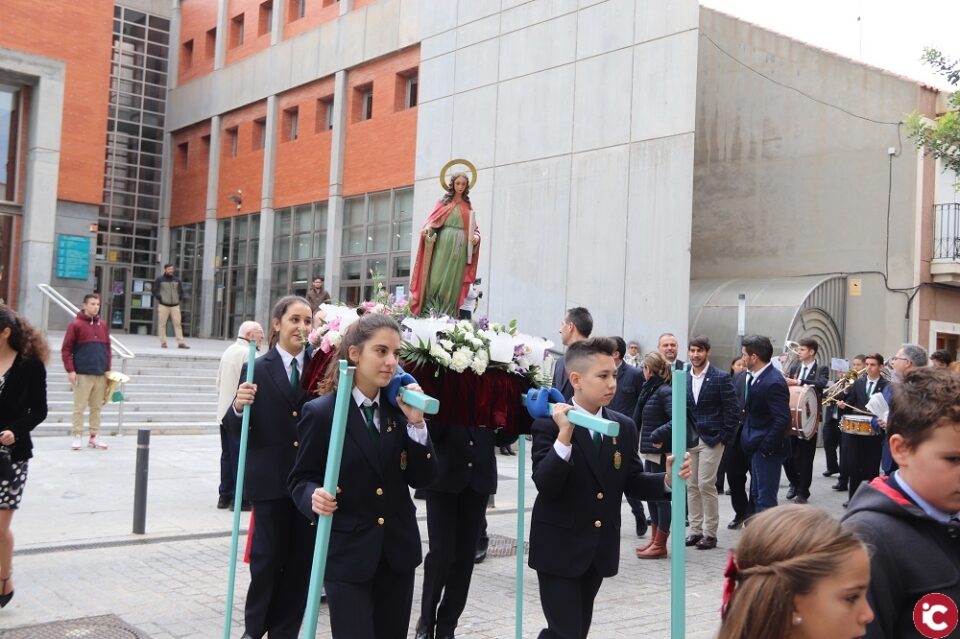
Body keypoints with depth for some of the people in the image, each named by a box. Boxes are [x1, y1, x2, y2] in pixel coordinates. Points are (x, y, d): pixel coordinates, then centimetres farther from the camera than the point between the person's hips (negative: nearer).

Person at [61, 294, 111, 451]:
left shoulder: (103, 325, 12)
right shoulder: (76, 324, -3)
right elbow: (66, 349, -5)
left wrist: (108, 370, 10)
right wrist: (70, 370, -12)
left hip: (100, 374, 5)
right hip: (82, 374, -5)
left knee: (97, 407, 8)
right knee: (80, 407, 0)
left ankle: (94, 437, 16)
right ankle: (77, 436, 7)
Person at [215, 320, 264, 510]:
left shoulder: (228, 351, 14)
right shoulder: (247, 353, -15)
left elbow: (219, 382, 19)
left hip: (225, 413, 9)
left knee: (227, 455, 13)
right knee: (240, 457, -4)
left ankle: (225, 496, 18)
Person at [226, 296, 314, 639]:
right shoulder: (256, 369, -2)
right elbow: (236, 429, -5)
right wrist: (239, 407, -23)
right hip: (270, 481, -2)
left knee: (300, 562, 10)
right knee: (267, 559, 5)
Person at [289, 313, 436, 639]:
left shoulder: (399, 408, 2)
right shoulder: (321, 412, -10)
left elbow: (421, 478, -2)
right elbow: (300, 480, -4)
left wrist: (416, 423, -13)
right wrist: (314, 496, -25)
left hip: (398, 550, 5)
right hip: (346, 553, -5)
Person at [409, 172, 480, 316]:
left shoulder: (467, 206, 16)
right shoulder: (444, 202, 11)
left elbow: (473, 227, 12)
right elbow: (433, 221, 3)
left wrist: (476, 237, -9)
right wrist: (427, 229, -18)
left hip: (460, 246, 2)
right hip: (443, 243, -2)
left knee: (453, 280, -2)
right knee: (437, 277, -10)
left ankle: (448, 315, -2)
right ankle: (431, 312, -10)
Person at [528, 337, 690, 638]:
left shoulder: (624, 427, 3)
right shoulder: (548, 425, -13)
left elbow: (632, 483, 5)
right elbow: (544, 485, -22)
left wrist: (667, 479, -15)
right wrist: (564, 435, -33)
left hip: (600, 549, 6)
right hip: (559, 549, -6)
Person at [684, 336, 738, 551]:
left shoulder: (721, 377, -7)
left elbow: (732, 410, -6)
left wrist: (724, 437, -9)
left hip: (711, 439, -5)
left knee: (706, 485, -6)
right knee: (692, 486, 8)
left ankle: (710, 533, 6)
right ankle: (695, 531, 18)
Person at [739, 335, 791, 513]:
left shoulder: (774, 383, -21)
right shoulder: (752, 377, 7)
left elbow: (782, 419, -24)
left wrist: (766, 447, -20)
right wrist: (747, 439, 9)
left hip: (767, 450, -10)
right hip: (756, 447, 10)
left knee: (765, 499, -5)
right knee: (757, 495, 17)